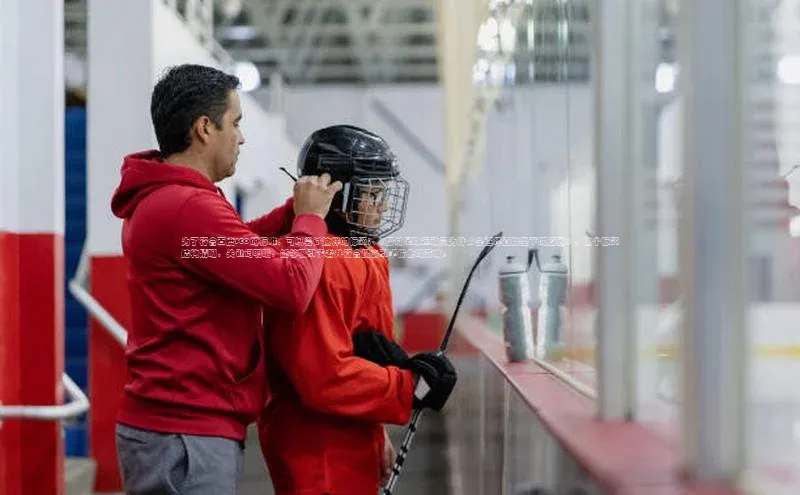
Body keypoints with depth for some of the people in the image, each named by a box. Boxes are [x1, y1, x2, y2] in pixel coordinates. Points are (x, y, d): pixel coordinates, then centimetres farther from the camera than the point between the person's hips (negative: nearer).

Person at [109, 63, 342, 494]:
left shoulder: (156, 199, 13)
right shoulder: (190, 207, -20)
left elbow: (235, 245, 25)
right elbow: (292, 288, -20)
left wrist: (295, 210, 11)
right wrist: (311, 217, -4)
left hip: (167, 423, 10)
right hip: (186, 436, -10)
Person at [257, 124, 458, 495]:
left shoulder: (362, 254, 13)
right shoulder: (322, 263, -21)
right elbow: (325, 377, -26)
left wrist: (376, 435, 22)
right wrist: (411, 386, -19)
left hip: (349, 447, 10)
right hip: (321, 458, -10)